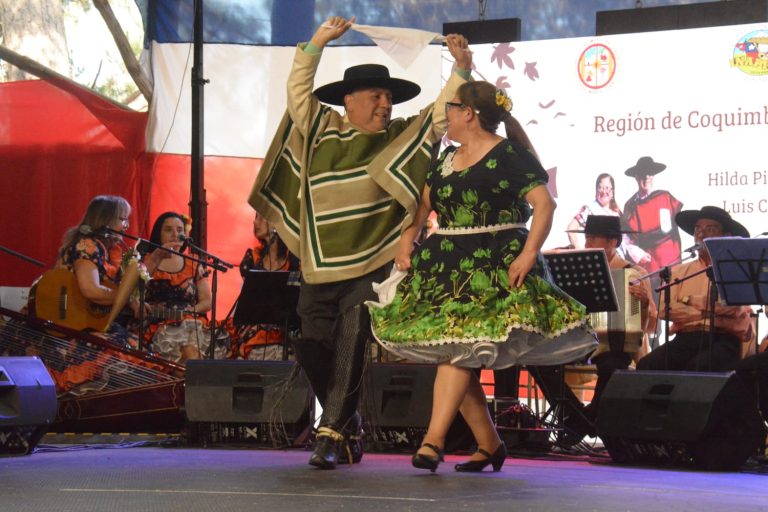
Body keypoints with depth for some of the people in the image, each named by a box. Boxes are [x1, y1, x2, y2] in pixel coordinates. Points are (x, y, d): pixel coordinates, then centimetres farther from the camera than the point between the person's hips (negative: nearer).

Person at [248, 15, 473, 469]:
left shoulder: (401, 138, 8)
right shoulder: (323, 129, 12)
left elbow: (441, 113, 6)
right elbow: (299, 90, 16)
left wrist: (462, 70, -5)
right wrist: (318, 43, 9)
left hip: (369, 268, -3)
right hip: (319, 267, 3)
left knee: (350, 351, -10)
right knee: (314, 350, 5)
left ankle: (332, 434, -7)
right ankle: (349, 425, 23)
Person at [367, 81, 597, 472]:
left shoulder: (509, 155, -7)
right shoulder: (447, 159, 17)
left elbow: (545, 204, -13)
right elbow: (423, 203, 25)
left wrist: (528, 254, -21)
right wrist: (406, 242, 9)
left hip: (495, 266, -8)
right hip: (445, 266, 8)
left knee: (459, 349, -17)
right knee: (456, 356, 4)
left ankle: (433, 441, -22)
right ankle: (488, 444, 14)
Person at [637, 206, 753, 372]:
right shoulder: (679, 271, 20)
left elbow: (734, 307, -10)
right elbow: (665, 309, 4)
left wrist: (690, 300, 1)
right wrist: (708, 313, -4)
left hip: (722, 341, -3)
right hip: (685, 339, 3)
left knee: (698, 368, -37)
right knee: (647, 366, -27)